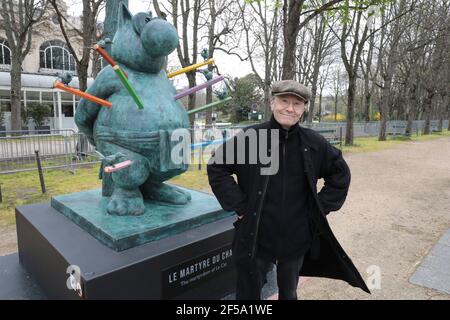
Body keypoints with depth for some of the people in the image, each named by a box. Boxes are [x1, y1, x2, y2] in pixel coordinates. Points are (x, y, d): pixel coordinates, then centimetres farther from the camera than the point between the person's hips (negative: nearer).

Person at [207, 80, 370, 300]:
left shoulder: (314, 143, -3)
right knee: (248, 293, 16)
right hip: (255, 238, -2)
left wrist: (321, 207, 2)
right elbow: (216, 167, -6)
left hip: (296, 239, 3)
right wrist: (239, 205, -10)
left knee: (289, 293, 24)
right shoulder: (250, 137, -12)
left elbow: (340, 173, 11)